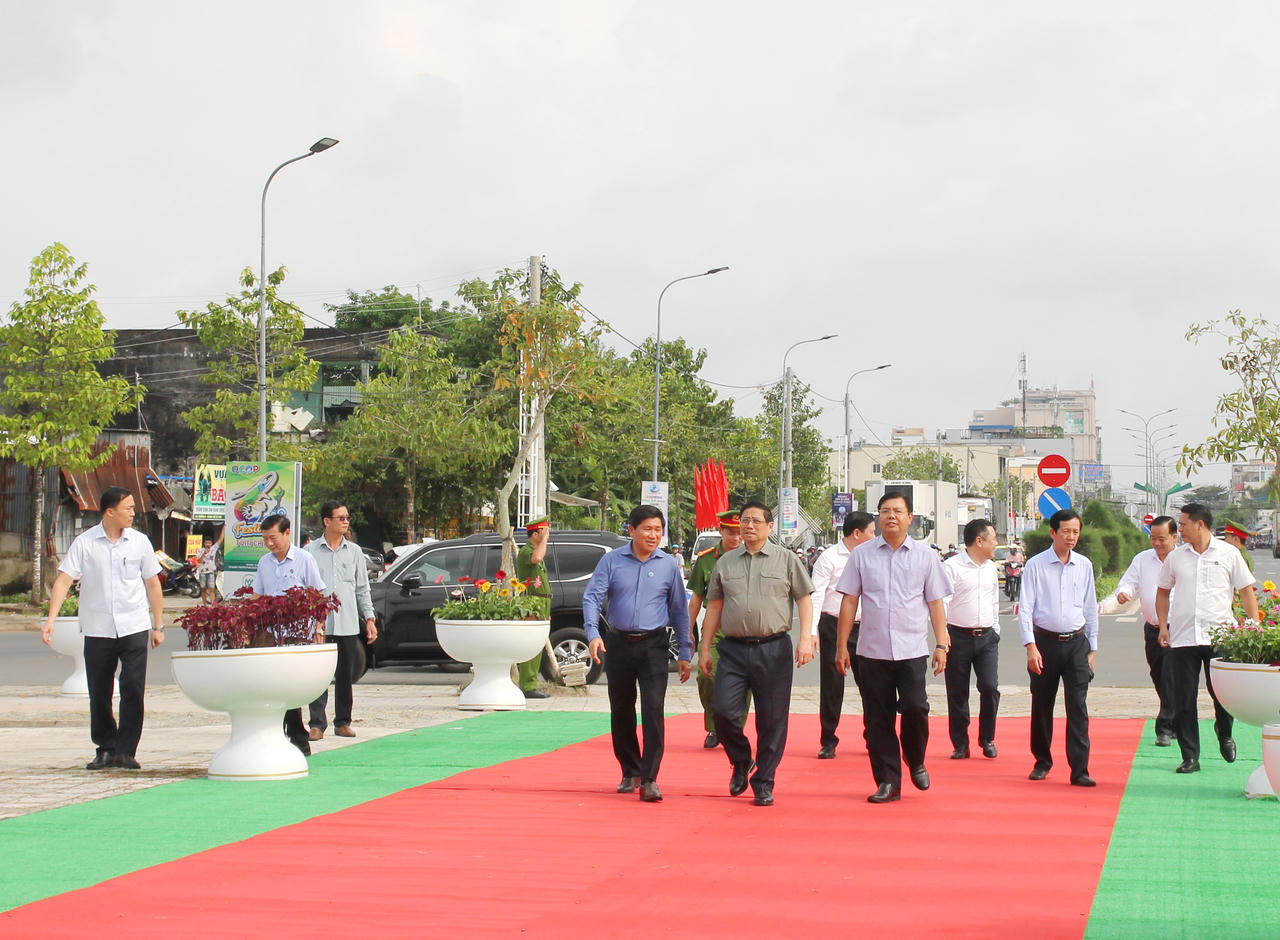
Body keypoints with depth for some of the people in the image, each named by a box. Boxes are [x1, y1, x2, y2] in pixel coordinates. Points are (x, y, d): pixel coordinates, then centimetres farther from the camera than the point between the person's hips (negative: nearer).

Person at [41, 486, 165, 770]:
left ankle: (125, 751, -1)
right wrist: (50, 619, -19)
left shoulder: (139, 542, 3)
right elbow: (64, 579, -7)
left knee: (133, 689, -9)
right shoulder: (85, 543, -2)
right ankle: (106, 749, 23)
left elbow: (152, 584, 11)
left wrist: (158, 626, 12)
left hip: (134, 628, 0)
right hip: (98, 630, 0)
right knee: (99, 694, 7)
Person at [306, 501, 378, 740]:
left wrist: (369, 619, 8)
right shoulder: (311, 550, 3)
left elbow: (362, 588, 15)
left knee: (345, 675, 6)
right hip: (318, 622, -3)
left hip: (348, 624, 3)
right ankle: (317, 724, -2)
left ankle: (343, 722, 16)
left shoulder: (354, 551, 12)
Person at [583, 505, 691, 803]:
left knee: (653, 709, -14)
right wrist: (593, 634, -19)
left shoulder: (668, 565, 3)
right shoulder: (612, 561, 2)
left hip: (653, 646, -1)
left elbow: (679, 610, 9)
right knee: (621, 712, 10)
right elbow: (592, 597, -3)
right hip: (619, 644, 1)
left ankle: (649, 779, -14)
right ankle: (630, 773, 26)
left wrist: (684, 653, 7)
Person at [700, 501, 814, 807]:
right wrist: (704, 649, 13)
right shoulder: (725, 562, 13)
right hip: (734, 649, 2)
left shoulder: (787, 560, 6)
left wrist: (805, 638, -8)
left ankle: (764, 783, 10)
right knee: (723, 711, -8)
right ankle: (741, 761, 19)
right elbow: (714, 607, 16)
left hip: (773, 649, -2)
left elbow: (804, 600, 4)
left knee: (772, 719, 0)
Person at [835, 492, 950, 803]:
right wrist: (842, 646, 4)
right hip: (872, 649, 1)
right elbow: (849, 601, 7)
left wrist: (941, 644, 2)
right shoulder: (862, 554, 6)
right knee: (877, 718, 3)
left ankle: (916, 762, 14)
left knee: (914, 707, -14)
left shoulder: (925, 555, 6)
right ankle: (887, 781, 13)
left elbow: (935, 603, 8)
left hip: (912, 649, -1)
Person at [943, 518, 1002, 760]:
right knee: (957, 693, 2)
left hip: (987, 637, 4)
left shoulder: (991, 568, 14)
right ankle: (960, 745, 13)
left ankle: (987, 739, 10)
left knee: (990, 687, -8)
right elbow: (941, 602, -11)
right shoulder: (952, 567, -7)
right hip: (959, 637, -4)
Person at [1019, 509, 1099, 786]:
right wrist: (1031, 647, -12)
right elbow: (1025, 609, -4)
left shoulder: (1084, 566, 8)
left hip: (1076, 642, 1)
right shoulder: (1035, 565, -2)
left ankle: (1079, 769, -7)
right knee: (1042, 706, 8)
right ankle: (1042, 762, 24)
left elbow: (1091, 609, 14)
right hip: (1045, 641, -1)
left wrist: (1092, 648, 13)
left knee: (1078, 706, -7)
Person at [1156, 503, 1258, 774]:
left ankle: (1224, 734, 32)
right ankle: (1190, 756, 8)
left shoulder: (1228, 553, 2)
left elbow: (1246, 591, 5)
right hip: (1182, 637, 2)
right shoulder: (1176, 556, 8)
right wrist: (1163, 626, 8)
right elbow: (1163, 591, 18)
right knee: (1184, 701, 0)